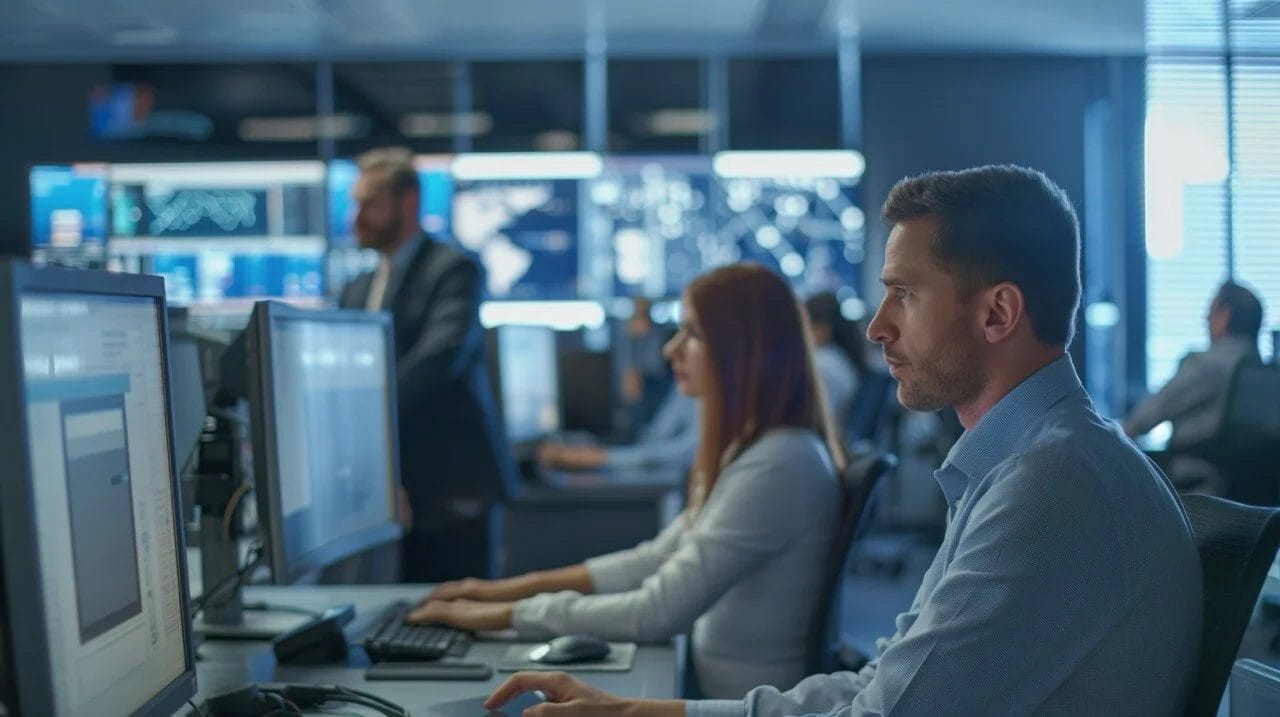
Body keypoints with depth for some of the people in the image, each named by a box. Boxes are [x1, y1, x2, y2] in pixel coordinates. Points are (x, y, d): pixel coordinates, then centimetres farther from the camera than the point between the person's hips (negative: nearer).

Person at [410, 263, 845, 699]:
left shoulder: (780, 463, -22)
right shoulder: (755, 447, 9)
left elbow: (658, 612, -23)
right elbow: (661, 558, 12)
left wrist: (508, 614, -15)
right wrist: (523, 586, 5)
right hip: (716, 683, 8)